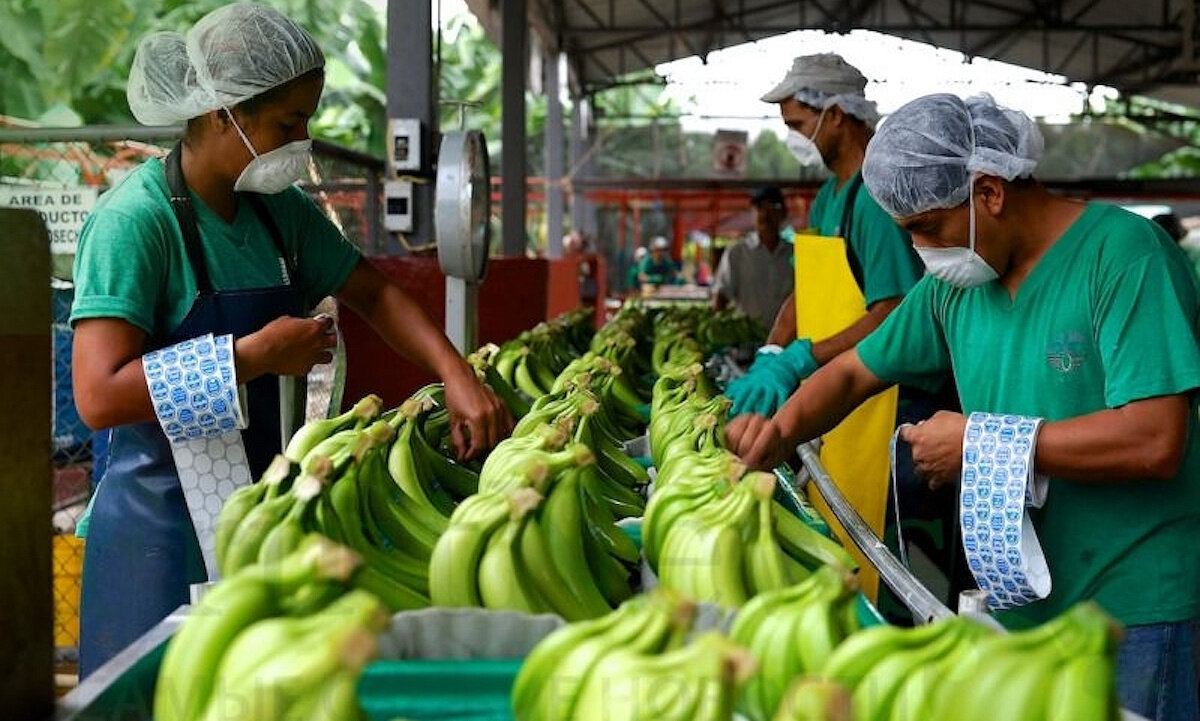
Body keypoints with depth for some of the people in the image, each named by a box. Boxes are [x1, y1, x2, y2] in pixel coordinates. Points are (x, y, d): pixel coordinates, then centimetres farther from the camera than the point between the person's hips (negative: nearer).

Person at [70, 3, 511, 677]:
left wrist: (458, 376, -2)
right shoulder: (136, 219, -17)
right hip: (164, 528, -7)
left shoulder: (281, 211, 6)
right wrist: (260, 354, -21)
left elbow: (375, 292, 14)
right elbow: (100, 395, -23)